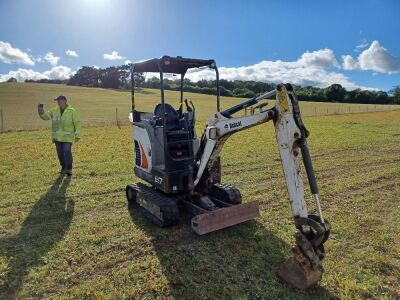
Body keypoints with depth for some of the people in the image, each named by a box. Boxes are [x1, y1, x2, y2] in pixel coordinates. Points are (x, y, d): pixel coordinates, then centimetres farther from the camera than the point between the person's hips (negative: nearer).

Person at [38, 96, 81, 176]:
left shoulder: (72, 111, -4)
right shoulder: (54, 110, 8)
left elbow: (77, 123, -3)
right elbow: (45, 116, 2)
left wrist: (78, 135, -6)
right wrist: (41, 109, -19)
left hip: (67, 137, -4)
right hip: (57, 136, 5)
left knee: (67, 152, -11)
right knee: (60, 153, 9)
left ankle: (69, 169, -4)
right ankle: (64, 167, 23)